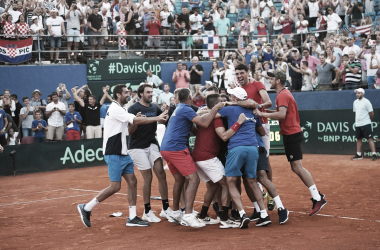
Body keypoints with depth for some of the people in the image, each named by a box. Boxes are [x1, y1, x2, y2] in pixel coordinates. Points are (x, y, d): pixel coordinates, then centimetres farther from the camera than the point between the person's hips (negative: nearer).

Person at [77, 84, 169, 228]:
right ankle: (86, 208, 2)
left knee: (132, 182, 4)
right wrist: (156, 119, -16)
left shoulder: (121, 109, 16)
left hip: (123, 153, 10)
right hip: (113, 154, -10)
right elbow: (136, 121, -21)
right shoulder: (115, 109, -15)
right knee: (115, 186, -10)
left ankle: (132, 218, 10)